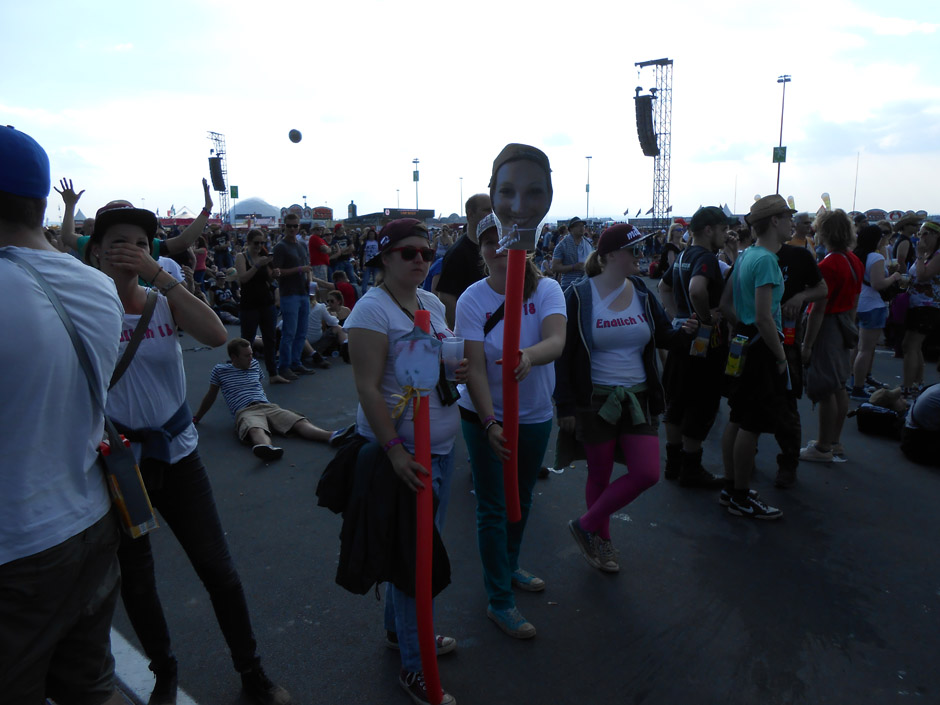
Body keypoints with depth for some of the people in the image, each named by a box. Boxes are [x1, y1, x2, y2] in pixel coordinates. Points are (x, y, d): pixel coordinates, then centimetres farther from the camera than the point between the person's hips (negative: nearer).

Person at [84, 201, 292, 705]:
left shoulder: (166, 302, -2)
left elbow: (216, 336, -22)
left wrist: (159, 275, -24)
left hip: (176, 451, 2)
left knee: (219, 570, 6)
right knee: (136, 580, 15)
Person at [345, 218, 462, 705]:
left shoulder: (432, 303, 8)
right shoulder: (373, 308, -15)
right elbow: (368, 388, -20)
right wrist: (394, 449, -24)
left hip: (440, 445, 8)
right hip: (401, 449, -8)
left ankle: (400, 627, 44)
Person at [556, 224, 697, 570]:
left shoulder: (641, 293, 5)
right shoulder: (578, 296, -8)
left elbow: (663, 336, 15)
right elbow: (562, 355, -8)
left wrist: (684, 332, -9)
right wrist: (565, 405, -11)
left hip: (638, 398, 5)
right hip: (595, 399, -4)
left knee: (647, 473, -2)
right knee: (599, 475, 7)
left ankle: (586, 525, 16)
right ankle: (601, 540, 32)